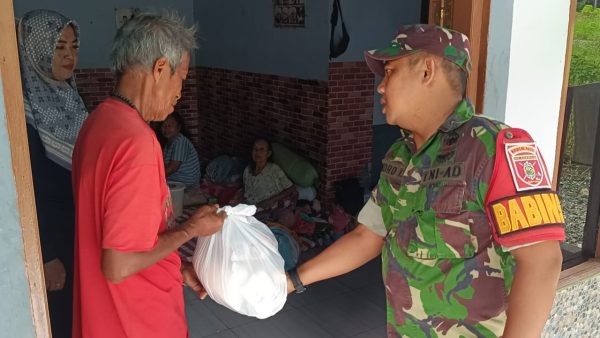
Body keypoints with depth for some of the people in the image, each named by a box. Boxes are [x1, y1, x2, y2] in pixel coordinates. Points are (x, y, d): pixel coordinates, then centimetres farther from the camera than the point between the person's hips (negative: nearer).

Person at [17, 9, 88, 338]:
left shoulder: (69, 96, 4)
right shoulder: (23, 110, -21)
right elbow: (29, 190, -20)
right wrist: (46, 256, -18)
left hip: (83, 222, 7)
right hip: (50, 231, -7)